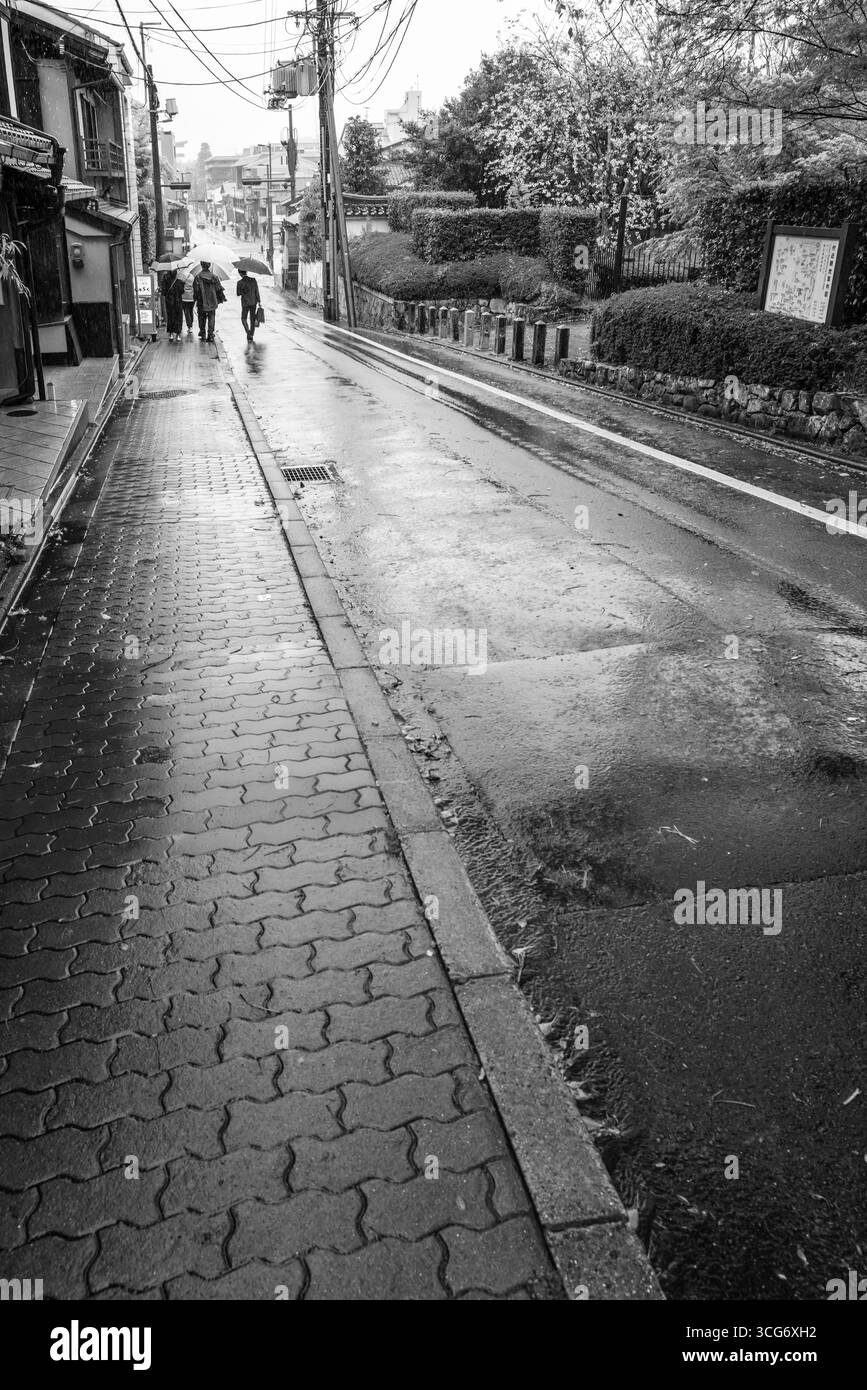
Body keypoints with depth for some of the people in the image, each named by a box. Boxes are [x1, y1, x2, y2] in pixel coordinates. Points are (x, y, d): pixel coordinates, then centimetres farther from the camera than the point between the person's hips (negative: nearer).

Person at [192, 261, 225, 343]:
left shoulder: (198, 277, -8)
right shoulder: (214, 277, 0)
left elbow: (196, 289, -8)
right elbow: (219, 289, 3)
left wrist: (195, 298, 4)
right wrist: (221, 298, 14)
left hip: (201, 302, -1)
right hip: (212, 302, 1)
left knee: (202, 318, 14)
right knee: (211, 318, 5)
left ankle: (202, 333, 19)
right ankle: (210, 335, -3)